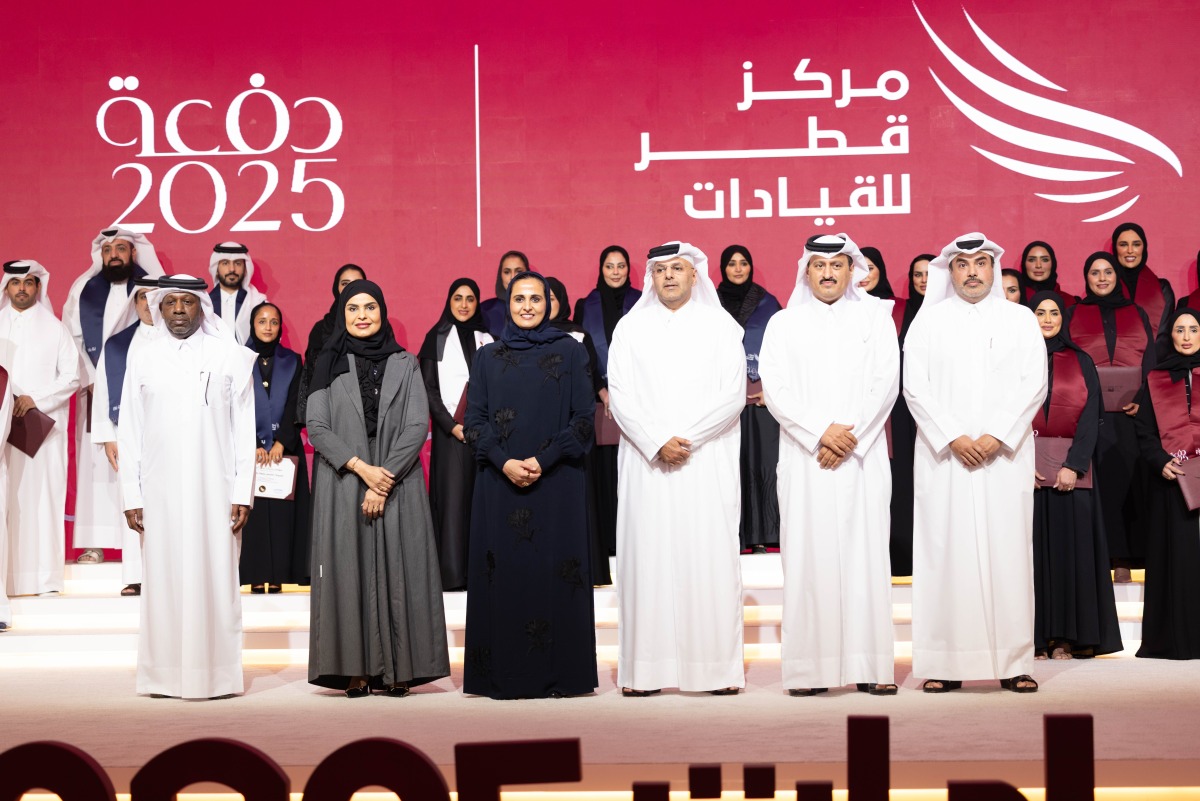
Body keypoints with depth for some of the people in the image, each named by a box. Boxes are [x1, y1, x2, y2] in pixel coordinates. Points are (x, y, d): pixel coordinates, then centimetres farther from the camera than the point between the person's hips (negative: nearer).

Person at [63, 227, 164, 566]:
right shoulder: (83, 290, 10)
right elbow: (73, 340, 6)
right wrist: (91, 381, -5)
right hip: (95, 391, 3)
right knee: (94, 462, 0)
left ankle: (141, 544, -5)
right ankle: (94, 543, 2)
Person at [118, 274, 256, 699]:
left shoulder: (231, 358, 5)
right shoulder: (143, 361, 9)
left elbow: (244, 429, 2)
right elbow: (128, 434, 8)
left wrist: (243, 493, -4)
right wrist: (131, 496, 1)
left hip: (214, 489, -1)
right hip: (160, 491, 1)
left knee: (214, 579, -1)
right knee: (162, 580, 1)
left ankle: (216, 674, 5)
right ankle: (164, 675, 7)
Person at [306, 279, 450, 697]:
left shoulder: (404, 364, 6)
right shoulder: (329, 364, 7)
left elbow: (417, 427, -2)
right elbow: (317, 427, -1)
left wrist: (386, 476, -13)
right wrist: (361, 467, -13)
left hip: (398, 485, 0)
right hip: (343, 485, 0)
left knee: (397, 570, -2)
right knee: (349, 572, -2)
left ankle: (398, 669, 2)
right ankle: (355, 670, 2)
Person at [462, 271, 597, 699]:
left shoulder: (570, 352, 5)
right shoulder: (488, 357, 10)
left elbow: (584, 417, -1)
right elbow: (474, 419, 4)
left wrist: (543, 460, -12)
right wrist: (505, 463, -12)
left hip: (556, 481, -2)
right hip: (499, 483, 2)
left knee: (553, 572, -3)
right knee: (504, 574, 0)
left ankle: (556, 675, 4)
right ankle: (505, 675, 6)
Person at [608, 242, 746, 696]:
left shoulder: (720, 326, 7)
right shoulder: (631, 328, 10)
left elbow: (732, 395, -2)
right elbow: (620, 395, 1)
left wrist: (685, 437, -11)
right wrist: (657, 442, -11)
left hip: (706, 462, -1)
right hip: (646, 463, 1)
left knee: (710, 557, -4)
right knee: (646, 558, -2)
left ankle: (718, 667, 0)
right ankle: (644, 670, 0)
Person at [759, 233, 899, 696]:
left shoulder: (875, 317, 12)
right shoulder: (784, 324, 12)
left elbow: (885, 381, 1)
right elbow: (775, 389, 1)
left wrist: (850, 437, -9)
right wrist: (822, 432, -11)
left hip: (863, 456, 0)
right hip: (804, 458, 0)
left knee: (865, 551, -3)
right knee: (808, 554, -3)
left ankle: (870, 666, -1)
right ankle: (810, 668, -2)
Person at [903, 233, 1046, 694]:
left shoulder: (1021, 320, 11)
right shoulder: (929, 320, 9)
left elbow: (1034, 384, 1)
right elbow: (915, 386, 1)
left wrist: (995, 436, -11)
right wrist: (953, 438, -10)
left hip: (1005, 453, 0)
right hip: (943, 454, 0)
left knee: (1007, 550, -2)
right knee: (945, 551, -3)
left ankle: (1013, 663, 2)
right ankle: (943, 664, -2)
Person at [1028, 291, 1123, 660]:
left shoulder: (1081, 362, 10)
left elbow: (1090, 417, 0)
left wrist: (1074, 465, -13)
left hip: (1071, 469, 1)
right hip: (1025, 467, -1)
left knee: (1070, 548, -1)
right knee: (1032, 549, -3)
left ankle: (1067, 636, 2)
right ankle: (1035, 637, -1)